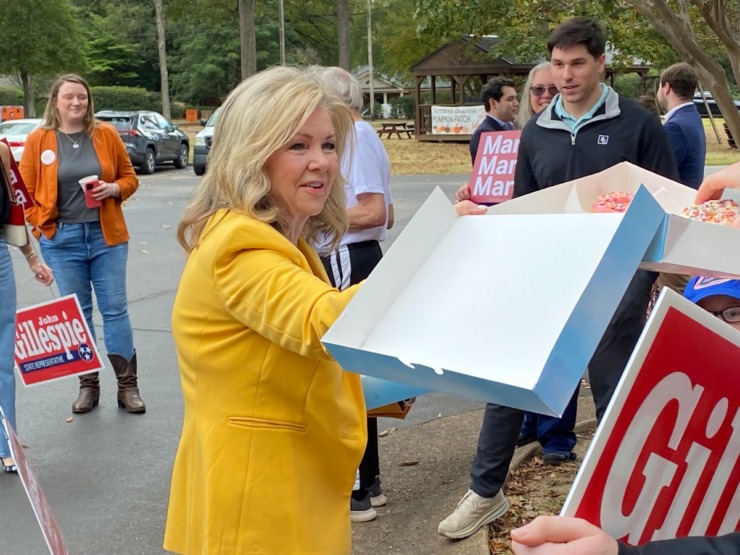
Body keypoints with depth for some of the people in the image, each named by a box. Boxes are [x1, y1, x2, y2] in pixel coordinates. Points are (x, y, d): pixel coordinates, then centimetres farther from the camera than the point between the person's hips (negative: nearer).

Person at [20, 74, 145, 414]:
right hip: (62, 239, 0)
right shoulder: (38, 140, 0)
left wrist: (114, 189, -10)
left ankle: (127, 385, 9)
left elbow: (129, 177, 10)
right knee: (76, 313, 7)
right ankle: (88, 385, 18)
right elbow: (25, 190, 4)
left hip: (106, 235, 0)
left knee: (115, 309, 2)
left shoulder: (106, 134, 3)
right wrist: (40, 224, -5)